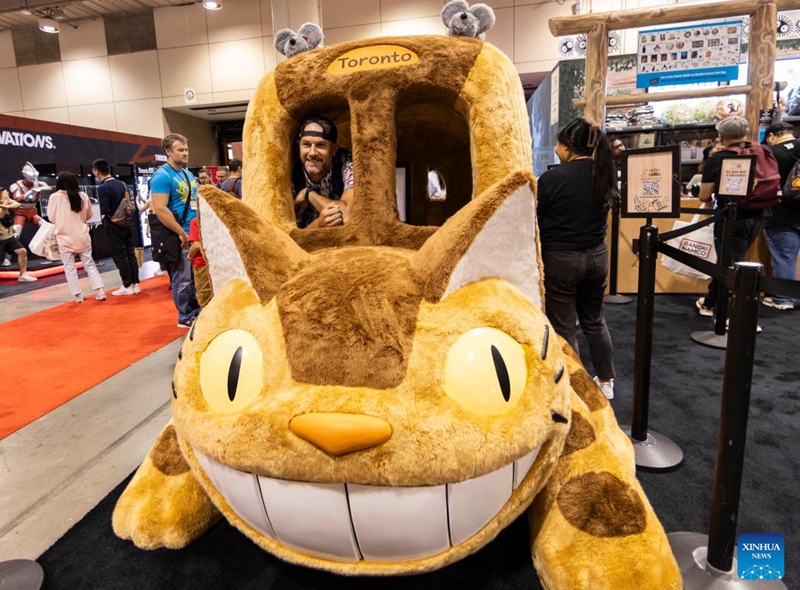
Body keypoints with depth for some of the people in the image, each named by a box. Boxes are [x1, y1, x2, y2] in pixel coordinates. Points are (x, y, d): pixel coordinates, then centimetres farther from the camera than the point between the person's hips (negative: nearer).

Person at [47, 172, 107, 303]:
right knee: (90, 265, 10)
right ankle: (100, 291, 2)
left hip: (65, 238, -2)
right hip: (82, 237, 2)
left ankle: (78, 296, 9)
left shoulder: (55, 197, -9)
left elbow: (51, 218, 0)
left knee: (69, 268, 8)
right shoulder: (83, 196, -4)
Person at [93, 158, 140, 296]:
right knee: (130, 253, 10)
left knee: (119, 255, 1)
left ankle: (127, 286, 6)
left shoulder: (102, 188, -16)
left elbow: (105, 211, -21)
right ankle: (135, 284, 14)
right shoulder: (120, 183, 5)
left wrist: (110, 216, -1)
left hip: (113, 225, -7)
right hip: (125, 222, 7)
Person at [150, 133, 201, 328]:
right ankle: (185, 317, 13)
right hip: (180, 237, -8)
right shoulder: (162, 176, -12)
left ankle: (196, 311, 27)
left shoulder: (189, 174, 14)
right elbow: (160, 209, -20)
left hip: (196, 234, 8)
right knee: (183, 279, 1)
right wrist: (182, 233, -19)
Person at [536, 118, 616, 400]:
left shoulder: (551, 178, -18)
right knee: (594, 320, 21)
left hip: (560, 259, -6)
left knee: (563, 327, 7)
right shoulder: (603, 173, 1)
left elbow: (533, 222, -10)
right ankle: (606, 382, 32)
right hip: (597, 255, 6)